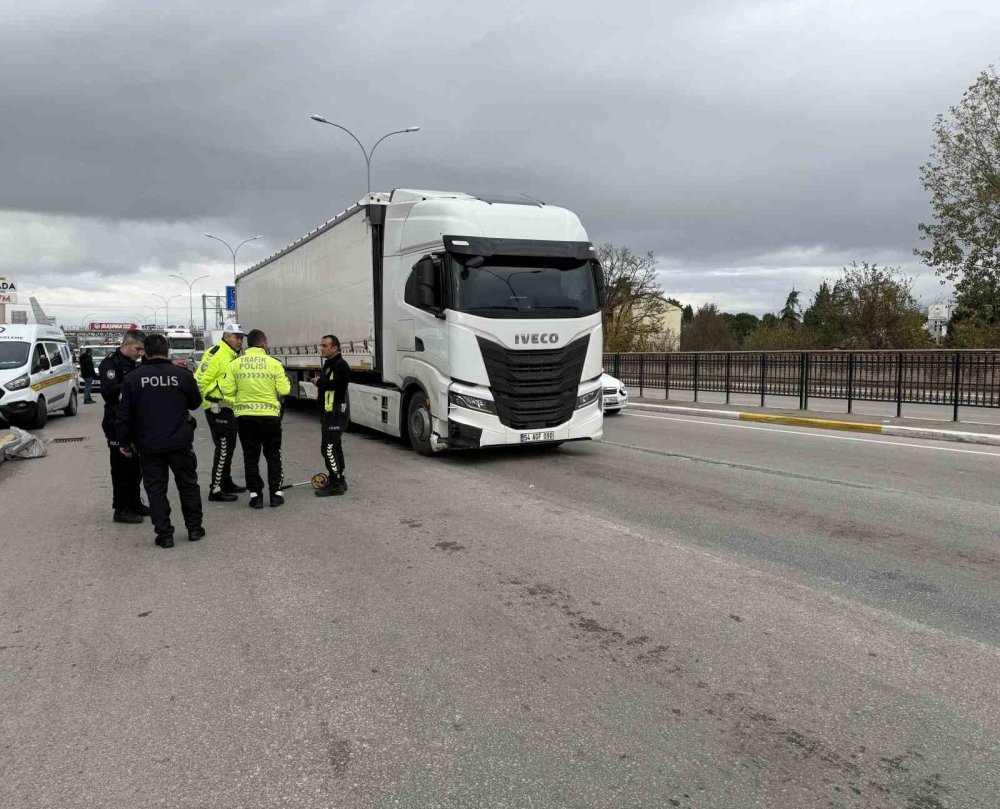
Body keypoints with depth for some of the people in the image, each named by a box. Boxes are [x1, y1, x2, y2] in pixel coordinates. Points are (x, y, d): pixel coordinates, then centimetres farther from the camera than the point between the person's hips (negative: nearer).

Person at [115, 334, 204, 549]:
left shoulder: (133, 378, -5)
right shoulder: (182, 374, -6)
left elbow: (124, 414, -2)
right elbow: (195, 402, 9)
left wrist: (123, 442, 8)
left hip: (149, 446, 0)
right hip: (180, 443, 0)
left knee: (156, 489, 8)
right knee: (188, 485, 15)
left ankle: (164, 534, 8)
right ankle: (194, 528, 22)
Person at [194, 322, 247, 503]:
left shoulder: (234, 356, 14)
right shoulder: (216, 354, -16)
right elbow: (200, 380, -20)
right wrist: (210, 399, -13)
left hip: (229, 409, 10)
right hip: (217, 408, -10)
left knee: (229, 447, 17)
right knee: (223, 448, -7)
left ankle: (226, 483, 30)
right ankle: (215, 490, -2)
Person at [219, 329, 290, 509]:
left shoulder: (235, 364, -1)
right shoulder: (274, 364, -6)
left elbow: (227, 390, -5)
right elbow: (284, 390, -7)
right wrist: (286, 382, 13)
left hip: (244, 416, 1)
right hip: (270, 416, -1)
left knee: (251, 457, 10)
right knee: (273, 455, 13)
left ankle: (255, 494, 11)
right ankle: (275, 492, 15)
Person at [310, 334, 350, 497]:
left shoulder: (341, 365, -15)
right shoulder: (328, 364, 19)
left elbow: (336, 384, -28)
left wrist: (319, 382, -16)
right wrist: (318, 381, 9)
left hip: (337, 413, -11)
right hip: (330, 412, 11)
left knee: (329, 447, -13)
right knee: (334, 446, 16)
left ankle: (336, 484, -9)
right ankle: (338, 481, 26)